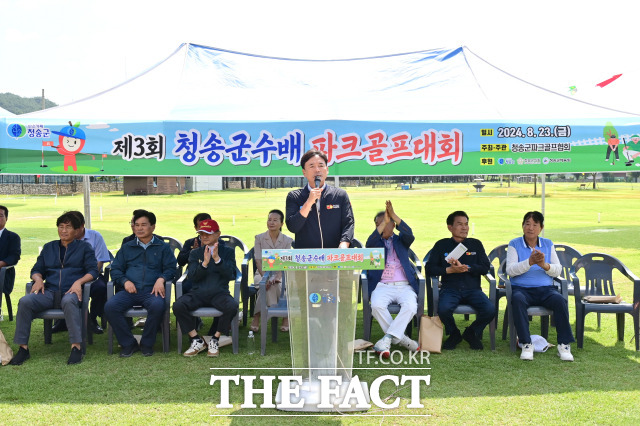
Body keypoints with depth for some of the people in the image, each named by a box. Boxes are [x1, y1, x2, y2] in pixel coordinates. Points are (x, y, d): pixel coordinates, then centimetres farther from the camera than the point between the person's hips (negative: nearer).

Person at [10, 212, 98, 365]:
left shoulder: (84, 247, 15)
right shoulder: (48, 247, 26)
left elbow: (93, 271, 4)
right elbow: (36, 270, 23)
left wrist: (79, 282, -15)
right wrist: (38, 278, -2)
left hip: (71, 291, -3)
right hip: (50, 292, 3)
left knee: (69, 302, -40)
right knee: (25, 301, -26)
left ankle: (76, 347, -40)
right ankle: (23, 348, -21)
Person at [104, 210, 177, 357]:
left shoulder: (163, 247, 18)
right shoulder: (126, 248, 25)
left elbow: (171, 268, 8)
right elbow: (115, 269, 18)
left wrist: (161, 279, -13)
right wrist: (125, 281, -3)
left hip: (151, 291, -2)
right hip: (130, 291, 2)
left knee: (157, 305, -37)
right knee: (110, 306, -28)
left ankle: (147, 344, -15)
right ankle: (128, 344, -13)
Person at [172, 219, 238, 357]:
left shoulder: (228, 252, 11)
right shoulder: (195, 253, 15)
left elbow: (230, 274, -4)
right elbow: (192, 276, 1)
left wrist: (217, 259, -17)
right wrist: (205, 262, -14)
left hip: (219, 293, -2)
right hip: (198, 293, 2)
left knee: (233, 306, -34)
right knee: (178, 305, -28)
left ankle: (215, 340, -11)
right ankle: (197, 341, -9)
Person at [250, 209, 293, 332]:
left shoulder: (287, 240, 3)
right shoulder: (259, 238, 4)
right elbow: (258, 261, -6)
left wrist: (277, 277, -27)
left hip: (280, 274, 0)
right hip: (262, 273, 0)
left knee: (277, 284, -35)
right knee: (268, 284, -34)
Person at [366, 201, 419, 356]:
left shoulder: (400, 240, 21)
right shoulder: (376, 241, 19)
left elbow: (410, 236, -4)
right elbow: (369, 244, -7)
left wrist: (393, 216, -14)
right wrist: (384, 222, -14)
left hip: (404, 286, 0)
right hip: (382, 286, 0)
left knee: (410, 307, -31)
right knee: (376, 306, -32)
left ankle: (387, 339, -27)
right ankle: (400, 338, -18)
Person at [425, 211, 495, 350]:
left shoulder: (476, 244, 15)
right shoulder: (441, 245, 11)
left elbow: (485, 267, 4)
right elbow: (429, 269, 4)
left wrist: (465, 267, -10)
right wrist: (449, 270, -10)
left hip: (473, 289, 2)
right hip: (450, 289, -1)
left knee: (490, 310, -27)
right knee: (443, 309, -34)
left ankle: (471, 333, 7)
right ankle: (454, 334, 2)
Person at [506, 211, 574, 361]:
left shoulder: (548, 244, 14)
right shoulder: (514, 244, 6)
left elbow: (558, 271, 4)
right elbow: (510, 270, -8)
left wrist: (545, 265, -17)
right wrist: (530, 262, -23)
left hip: (545, 288, 2)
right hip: (521, 288, -2)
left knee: (560, 300, -30)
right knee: (518, 300, -36)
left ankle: (564, 345, -21)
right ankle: (526, 344, -30)